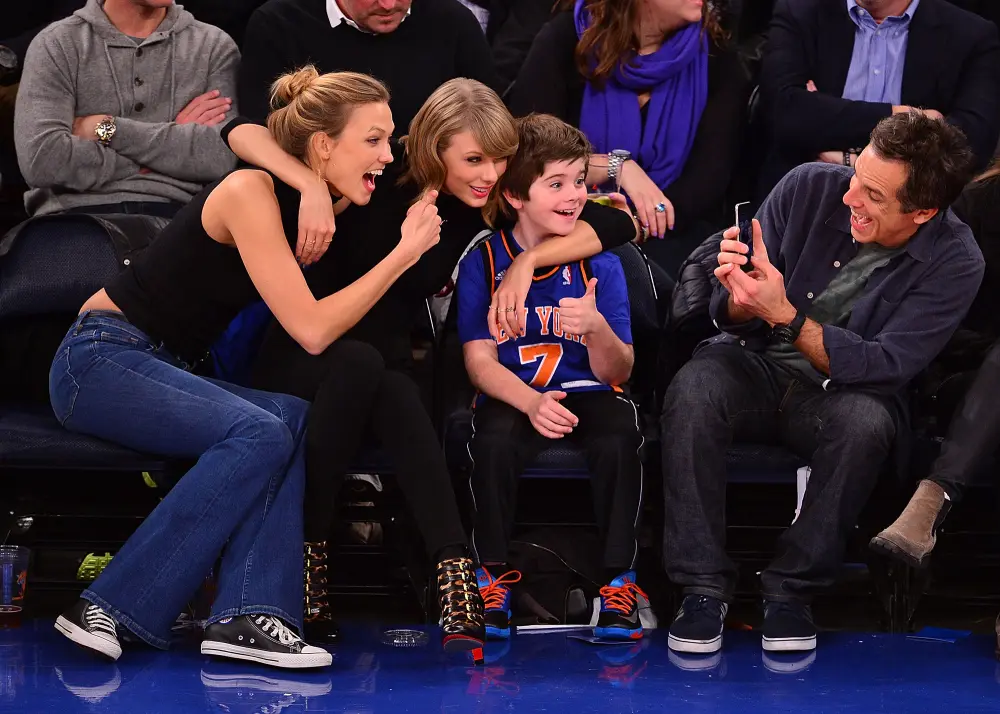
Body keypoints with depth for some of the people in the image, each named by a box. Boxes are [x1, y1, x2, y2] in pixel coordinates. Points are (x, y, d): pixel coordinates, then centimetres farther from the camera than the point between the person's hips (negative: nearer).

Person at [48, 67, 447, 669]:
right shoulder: (250, 193, -19)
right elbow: (311, 330, -23)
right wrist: (405, 253, -18)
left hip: (166, 370, 8)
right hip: (102, 357, -8)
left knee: (292, 419, -15)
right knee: (258, 433, -25)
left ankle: (249, 614, -26)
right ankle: (107, 610, -22)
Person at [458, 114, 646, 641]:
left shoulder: (600, 265, 1)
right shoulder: (483, 262, -1)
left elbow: (616, 372, -2)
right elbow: (480, 360, -7)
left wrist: (596, 328, -25)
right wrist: (531, 402, -27)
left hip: (587, 393, 1)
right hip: (511, 395, -1)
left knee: (618, 438, -32)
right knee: (495, 440, -34)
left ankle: (619, 580, -15)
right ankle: (493, 575, -11)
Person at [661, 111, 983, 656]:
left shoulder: (953, 261, -14)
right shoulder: (810, 189, -10)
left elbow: (883, 366, -21)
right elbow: (731, 316, -4)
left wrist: (784, 315, -32)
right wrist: (740, 302, -30)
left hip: (846, 390, -1)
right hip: (758, 366, 1)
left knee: (866, 421, -36)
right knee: (693, 390, -31)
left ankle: (791, 590, -20)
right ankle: (703, 587, -23)